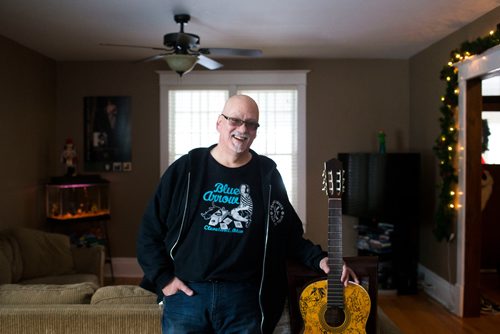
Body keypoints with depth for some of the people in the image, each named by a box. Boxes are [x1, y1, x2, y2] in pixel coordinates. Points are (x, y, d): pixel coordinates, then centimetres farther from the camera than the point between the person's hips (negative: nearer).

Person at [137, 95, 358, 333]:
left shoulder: (267, 175, 3)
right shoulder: (185, 168, 0)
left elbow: (289, 233, 8)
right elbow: (149, 231, 4)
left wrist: (319, 259, -6)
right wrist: (163, 278, -3)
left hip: (245, 296, 1)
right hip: (186, 293, 0)